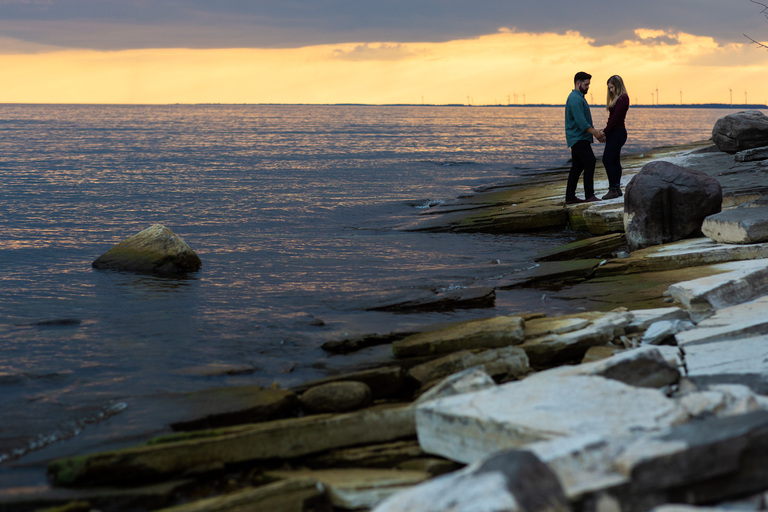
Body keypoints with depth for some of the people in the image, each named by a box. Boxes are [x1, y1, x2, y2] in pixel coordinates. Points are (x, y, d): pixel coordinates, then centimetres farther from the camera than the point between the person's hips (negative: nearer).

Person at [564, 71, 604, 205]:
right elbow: (580, 121, -22)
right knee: (590, 163, -15)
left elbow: (585, 120, 25)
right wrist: (595, 133, -19)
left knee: (577, 167, 10)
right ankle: (589, 195, -18)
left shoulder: (579, 98, 21)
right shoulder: (575, 99, -14)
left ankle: (570, 197, 11)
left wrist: (596, 133, 18)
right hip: (578, 138, -11)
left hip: (578, 138, 11)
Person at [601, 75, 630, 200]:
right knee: (614, 161, 12)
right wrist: (605, 130, 5)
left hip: (617, 133, -10)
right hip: (614, 133, 10)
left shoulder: (623, 98, -15)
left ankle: (613, 190, -8)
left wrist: (605, 132, -15)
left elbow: (616, 117, -19)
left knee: (607, 160, -11)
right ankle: (617, 188, 16)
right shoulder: (617, 98, 16)